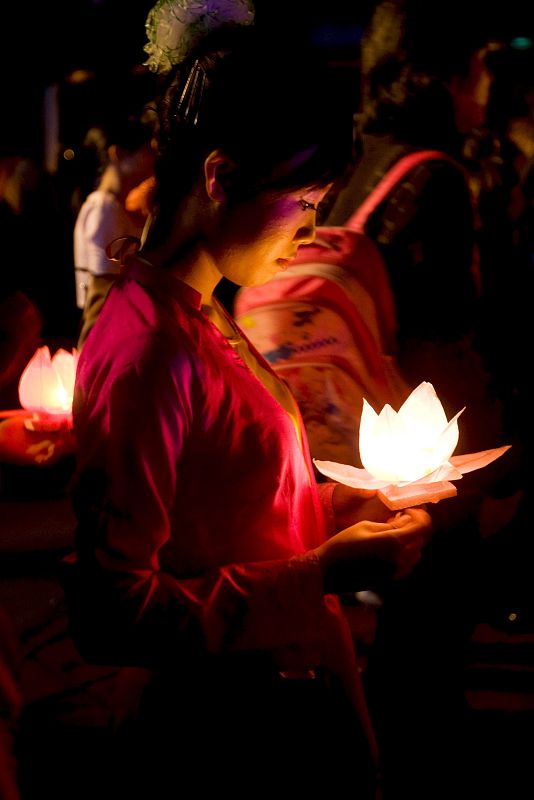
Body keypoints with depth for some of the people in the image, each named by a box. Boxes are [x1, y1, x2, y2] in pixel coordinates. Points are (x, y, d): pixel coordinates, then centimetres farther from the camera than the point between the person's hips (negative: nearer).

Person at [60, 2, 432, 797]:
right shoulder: (145, 348, -23)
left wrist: (338, 506, 2)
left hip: (300, 696, 9)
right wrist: (320, 574, -23)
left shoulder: (204, 320, 7)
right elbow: (110, 614, -26)